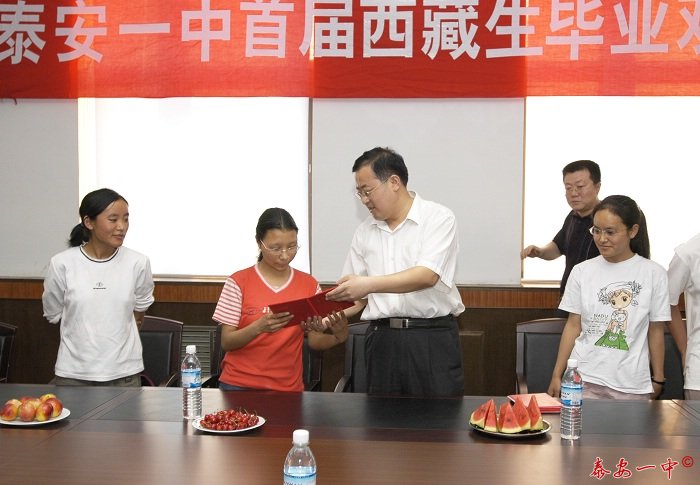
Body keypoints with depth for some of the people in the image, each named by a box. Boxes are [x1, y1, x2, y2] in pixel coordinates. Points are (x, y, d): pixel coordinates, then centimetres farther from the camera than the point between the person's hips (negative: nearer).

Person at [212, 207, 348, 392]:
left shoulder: (309, 284, 2)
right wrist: (259, 327, -28)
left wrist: (337, 336, -20)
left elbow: (315, 341, 2)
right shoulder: (238, 282, -7)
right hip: (239, 386, -2)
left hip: (288, 387, 2)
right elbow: (226, 342, -10)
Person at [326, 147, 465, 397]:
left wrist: (369, 283, -25)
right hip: (382, 338, 4)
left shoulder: (438, 218, -4)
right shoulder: (365, 231, 12)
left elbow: (427, 276, -18)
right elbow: (358, 295, 13)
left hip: (432, 338, -4)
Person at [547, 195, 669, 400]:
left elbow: (655, 331, 4)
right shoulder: (582, 271, 2)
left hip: (632, 385, -1)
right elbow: (573, 325, 7)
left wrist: (658, 380, 8)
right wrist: (557, 375, 6)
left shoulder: (653, 274, -1)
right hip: (584, 379, 1)